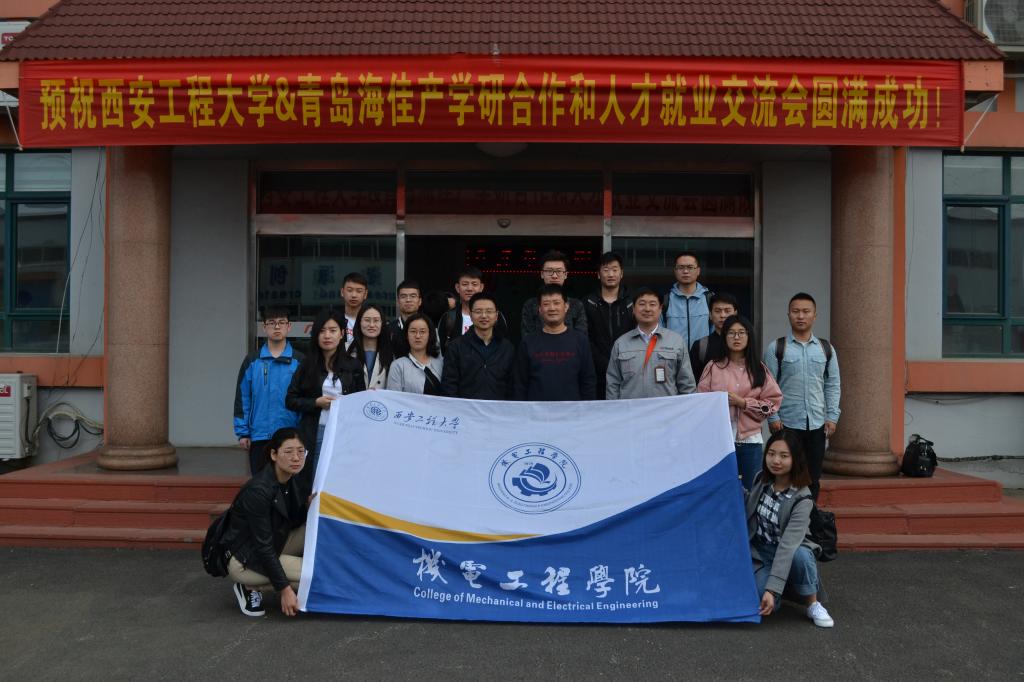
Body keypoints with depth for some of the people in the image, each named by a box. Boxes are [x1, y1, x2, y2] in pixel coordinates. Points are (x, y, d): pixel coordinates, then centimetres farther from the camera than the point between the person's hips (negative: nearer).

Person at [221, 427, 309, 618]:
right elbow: (263, 546, -26)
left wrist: (310, 506, -14)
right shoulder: (258, 491, -28)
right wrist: (284, 589, -25)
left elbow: (296, 521, 7)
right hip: (244, 559, -8)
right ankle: (250, 587, -3)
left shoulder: (293, 479, -5)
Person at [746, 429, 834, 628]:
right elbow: (748, 509, 14)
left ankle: (813, 605, -11)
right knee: (762, 602, -25)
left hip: (790, 552, -3)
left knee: (800, 556, -39)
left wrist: (772, 589, -39)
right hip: (759, 552, 3)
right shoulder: (761, 480, -7)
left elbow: (788, 544, -33)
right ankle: (785, 585, 11)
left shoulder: (801, 499, -23)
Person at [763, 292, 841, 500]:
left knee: (813, 479, 9)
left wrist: (832, 417, 1)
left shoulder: (826, 348, 8)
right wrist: (773, 418, -9)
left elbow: (833, 385, 9)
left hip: (817, 424, 3)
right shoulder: (776, 348, -1)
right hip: (787, 424, -3)